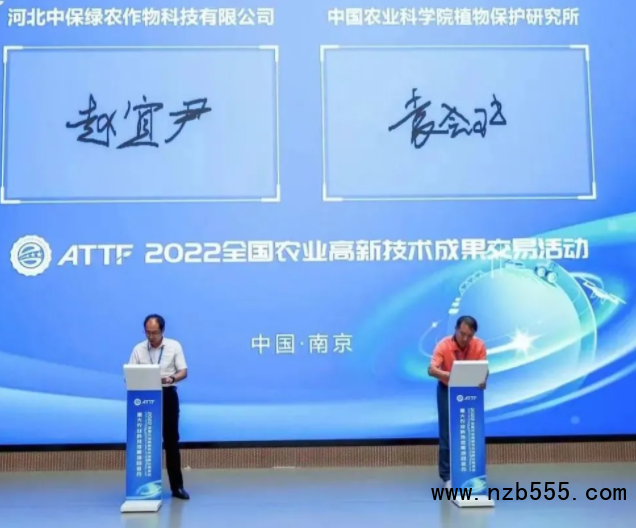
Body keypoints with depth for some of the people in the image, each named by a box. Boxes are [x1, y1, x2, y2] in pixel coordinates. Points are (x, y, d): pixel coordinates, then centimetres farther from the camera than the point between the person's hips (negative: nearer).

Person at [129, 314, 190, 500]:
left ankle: (177, 486, 8)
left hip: (168, 395, -1)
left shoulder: (174, 346, 0)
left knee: (171, 441, 2)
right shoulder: (138, 349, 3)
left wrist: (171, 378, -23)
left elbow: (183, 371, -3)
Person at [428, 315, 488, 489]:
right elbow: (432, 370, -34)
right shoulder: (443, 345, -25)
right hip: (447, 390, -2)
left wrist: (483, 381, -40)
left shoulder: (479, 346, -17)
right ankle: (447, 476, 3)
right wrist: (449, 375, -52)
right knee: (447, 432, -4)